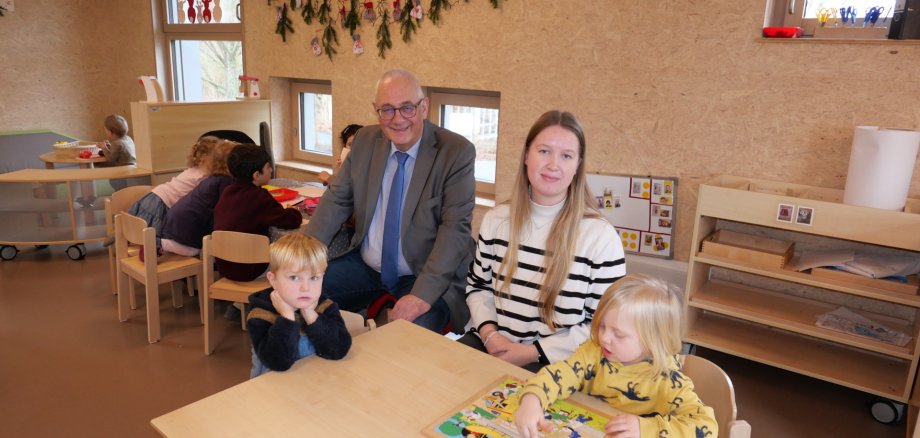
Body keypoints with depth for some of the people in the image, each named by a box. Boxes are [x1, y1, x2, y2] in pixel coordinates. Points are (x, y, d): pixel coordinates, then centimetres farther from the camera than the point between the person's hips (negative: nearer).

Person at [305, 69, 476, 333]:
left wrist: (424, 293, -28)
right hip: (364, 265, 5)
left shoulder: (457, 152, -13)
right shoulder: (365, 141, 2)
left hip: (424, 275, -5)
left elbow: (455, 226, -19)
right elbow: (336, 199, 6)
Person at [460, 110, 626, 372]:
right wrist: (488, 332, -5)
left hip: (555, 363, -4)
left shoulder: (600, 236, -10)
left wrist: (533, 352, -12)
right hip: (491, 345, 4)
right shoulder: (496, 220, 4)